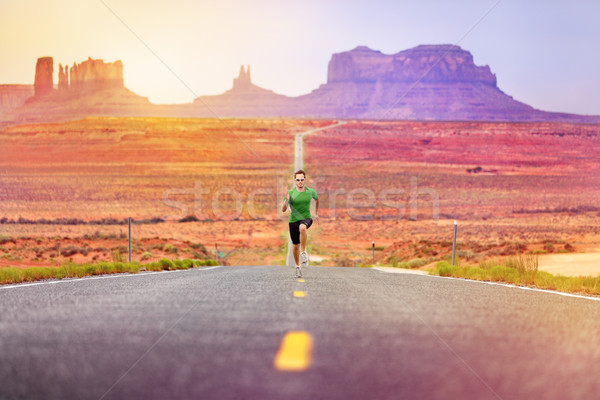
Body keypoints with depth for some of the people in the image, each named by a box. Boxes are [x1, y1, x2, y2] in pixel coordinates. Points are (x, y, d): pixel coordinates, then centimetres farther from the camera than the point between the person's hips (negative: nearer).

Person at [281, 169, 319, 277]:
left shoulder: (311, 191, -2)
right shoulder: (290, 193, -7)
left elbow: (316, 199, 23)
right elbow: (283, 210, -11)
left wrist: (316, 214, 25)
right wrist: (286, 200, -30)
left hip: (306, 218, -1)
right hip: (293, 220, 1)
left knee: (302, 227, -38)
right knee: (296, 245, 7)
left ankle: (303, 252, -29)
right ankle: (298, 267, 29)